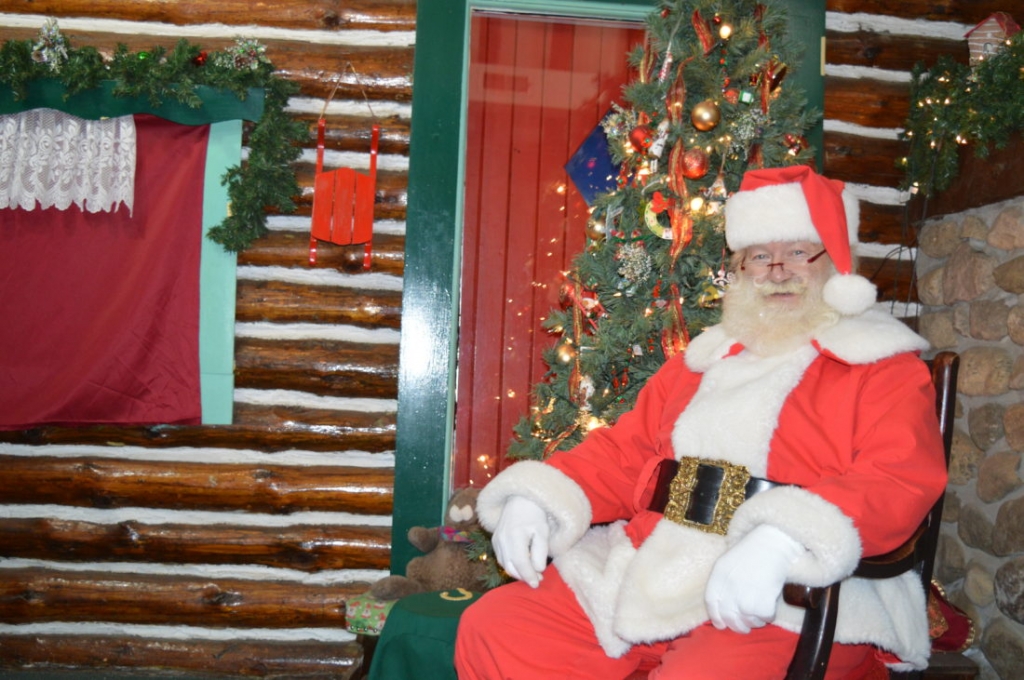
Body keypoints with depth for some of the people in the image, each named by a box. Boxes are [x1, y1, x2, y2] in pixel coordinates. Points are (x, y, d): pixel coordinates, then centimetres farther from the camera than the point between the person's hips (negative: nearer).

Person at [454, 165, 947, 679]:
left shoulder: (883, 365, 4)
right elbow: (625, 450, 21)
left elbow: (902, 478, -12)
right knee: (493, 629, -5)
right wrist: (538, 500, 1)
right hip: (648, 577, 6)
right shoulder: (706, 359, 21)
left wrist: (780, 541, -30)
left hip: (794, 597, -5)